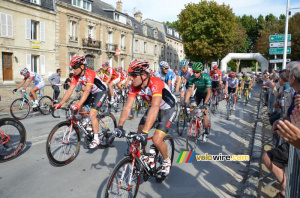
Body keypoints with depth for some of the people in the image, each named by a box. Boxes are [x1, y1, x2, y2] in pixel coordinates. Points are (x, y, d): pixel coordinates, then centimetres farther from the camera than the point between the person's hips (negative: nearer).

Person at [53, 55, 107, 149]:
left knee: (92, 114, -19)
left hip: (100, 92, -8)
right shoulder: (76, 76, -8)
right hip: (91, 92, 8)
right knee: (77, 104, -8)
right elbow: (70, 90, -12)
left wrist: (78, 105, -49)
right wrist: (60, 103, -21)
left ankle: (96, 139, -6)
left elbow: (87, 91, -40)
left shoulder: (89, 74, -31)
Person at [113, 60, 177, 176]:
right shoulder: (134, 86, -16)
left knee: (157, 140, -17)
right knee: (139, 134, -5)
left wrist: (145, 132, -53)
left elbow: (155, 108, -46)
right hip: (153, 107, 6)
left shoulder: (155, 83, -36)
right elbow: (127, 107, -20)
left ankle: (166, 161, 14)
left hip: (167, 109, -6)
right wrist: (120, 126, -33)